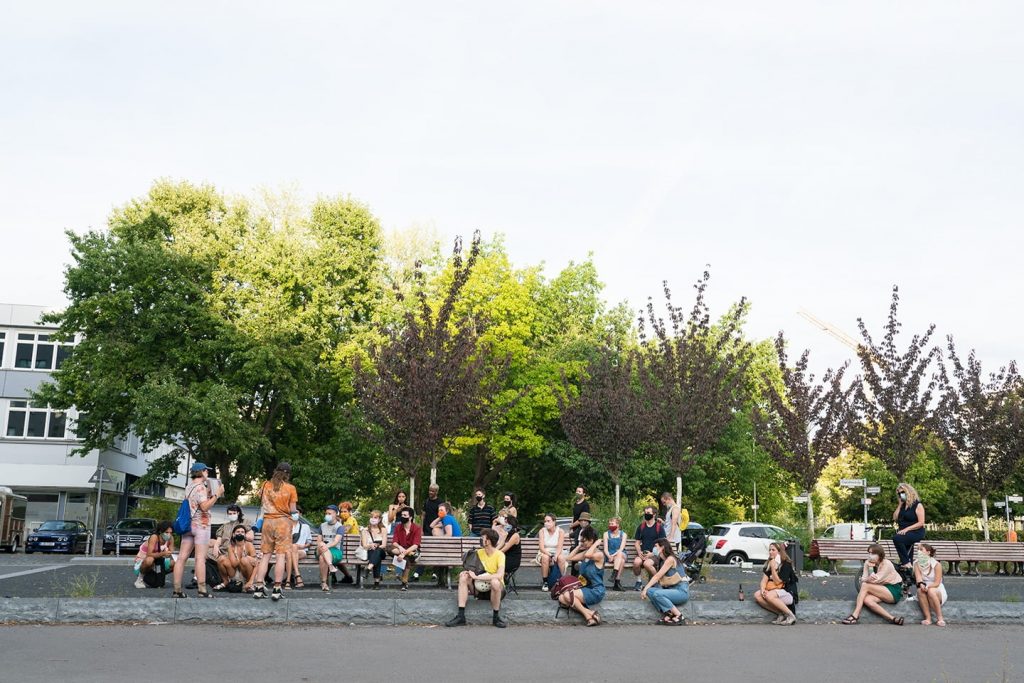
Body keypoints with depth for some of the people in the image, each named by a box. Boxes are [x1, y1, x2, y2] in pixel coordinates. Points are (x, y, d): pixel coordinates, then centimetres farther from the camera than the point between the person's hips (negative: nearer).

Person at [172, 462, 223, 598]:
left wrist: (209, 494, 17)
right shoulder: (201, 487, -10)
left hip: (188, 524, 8)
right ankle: (202, 590, -9)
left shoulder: (188, 488, 17)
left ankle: (177, 590, 3)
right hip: (201, 524, -8)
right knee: (200, 558, -8)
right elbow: (204, 507, -20)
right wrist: (217, 494, -16)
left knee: (182, 557, 3)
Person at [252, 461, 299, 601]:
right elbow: (292, 509, -5)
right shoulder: (290, 488, -5)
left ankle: (259, 588, 7)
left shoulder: (265, 486, 4)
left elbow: (262, 503, 11)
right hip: (283, 521, -3)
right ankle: (276, 589, -5)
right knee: (281, 556, -2)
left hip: (268, 520, 4)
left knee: (265, 555, 9)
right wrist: (296, 511, 16)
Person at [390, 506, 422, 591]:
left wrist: (404, 553, -33)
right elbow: (394, 542, -5)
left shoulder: (417, 528, -11)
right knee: (392, 550, -31)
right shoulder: (398, 527, 1)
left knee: (408, 558, -38)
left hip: (412, 550, -3)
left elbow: (415, 545, -21)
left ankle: (405, 582, -26)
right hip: (401, 550, 3)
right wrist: (400, 547, -28)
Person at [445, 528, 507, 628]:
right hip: (480, 588, 5)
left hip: (496, 589, -5)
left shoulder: (499, 555, -14)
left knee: (495, 582, -38)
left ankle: (496, 617, -19)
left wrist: (477, 577, -29)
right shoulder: (479, 552, 4)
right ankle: (461, 616, -22)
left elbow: (500, 575, -30)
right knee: (463, 578, -18)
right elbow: (471, 569, 7)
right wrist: (467, 573, -19)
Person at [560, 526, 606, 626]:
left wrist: (596, 544, -20)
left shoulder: (599, 554, -14)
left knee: (567, 595, -24)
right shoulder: (585, 553, 9)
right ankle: (587, 611, -18)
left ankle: (589, 614, -14)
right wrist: (579, 547, 7)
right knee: (561, 598, -9)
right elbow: (570, 558, 13)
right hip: (585, 588, 9)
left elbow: (588, 555, -35)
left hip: (596, 591, -9)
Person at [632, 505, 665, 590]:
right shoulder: (641, 527, 15)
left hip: (654, 554, -3)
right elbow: (637, 542, 16)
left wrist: (652, 554, -14)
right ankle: (638, 582, -7)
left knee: (647, 563, -35)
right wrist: (639, 552, -5)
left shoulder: (659, 527, 3)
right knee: (636, 562, -31)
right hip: (642, 553, 3)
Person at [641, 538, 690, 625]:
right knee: (650, 591, -14)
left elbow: (657, 576, -15)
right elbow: (656, 576, 7)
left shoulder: (670, 559, -11)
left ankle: (678, 615, -16)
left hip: (681, 590, -8)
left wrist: (645, 589, -15)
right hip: (671, 589, 8)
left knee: (657, 594, -29)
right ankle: (667, 614, -21)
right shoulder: (661, 561, 16)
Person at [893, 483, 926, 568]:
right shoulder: (902, 505, 17)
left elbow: (921, 523, -12)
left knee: (897, 538, -32)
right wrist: (900, 505, 5)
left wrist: (907, 529, -19)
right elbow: (895, 518, 10)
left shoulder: (918, 505, -4)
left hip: (916, 533, -6)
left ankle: (906, 562, -23)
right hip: (903, 533, 7)